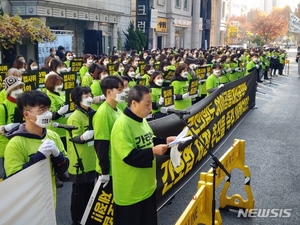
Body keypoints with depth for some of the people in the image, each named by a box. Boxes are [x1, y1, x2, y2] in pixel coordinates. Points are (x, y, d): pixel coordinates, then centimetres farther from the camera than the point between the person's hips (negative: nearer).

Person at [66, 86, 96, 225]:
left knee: (89, 190, 18)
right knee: (79, 191, 3)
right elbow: (72, 138, -21)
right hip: (79, 161, -8)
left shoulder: (91, 114, 8)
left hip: (90, 159, 8)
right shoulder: (75, 117, -17)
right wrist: (83, 137, -37)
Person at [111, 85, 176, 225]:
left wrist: (165, 141, 0)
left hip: (147, 186, 9)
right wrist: (153, 152, -31)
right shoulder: (122, 125, -24)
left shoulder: (142, 120, 5)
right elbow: (128, 156, -28)